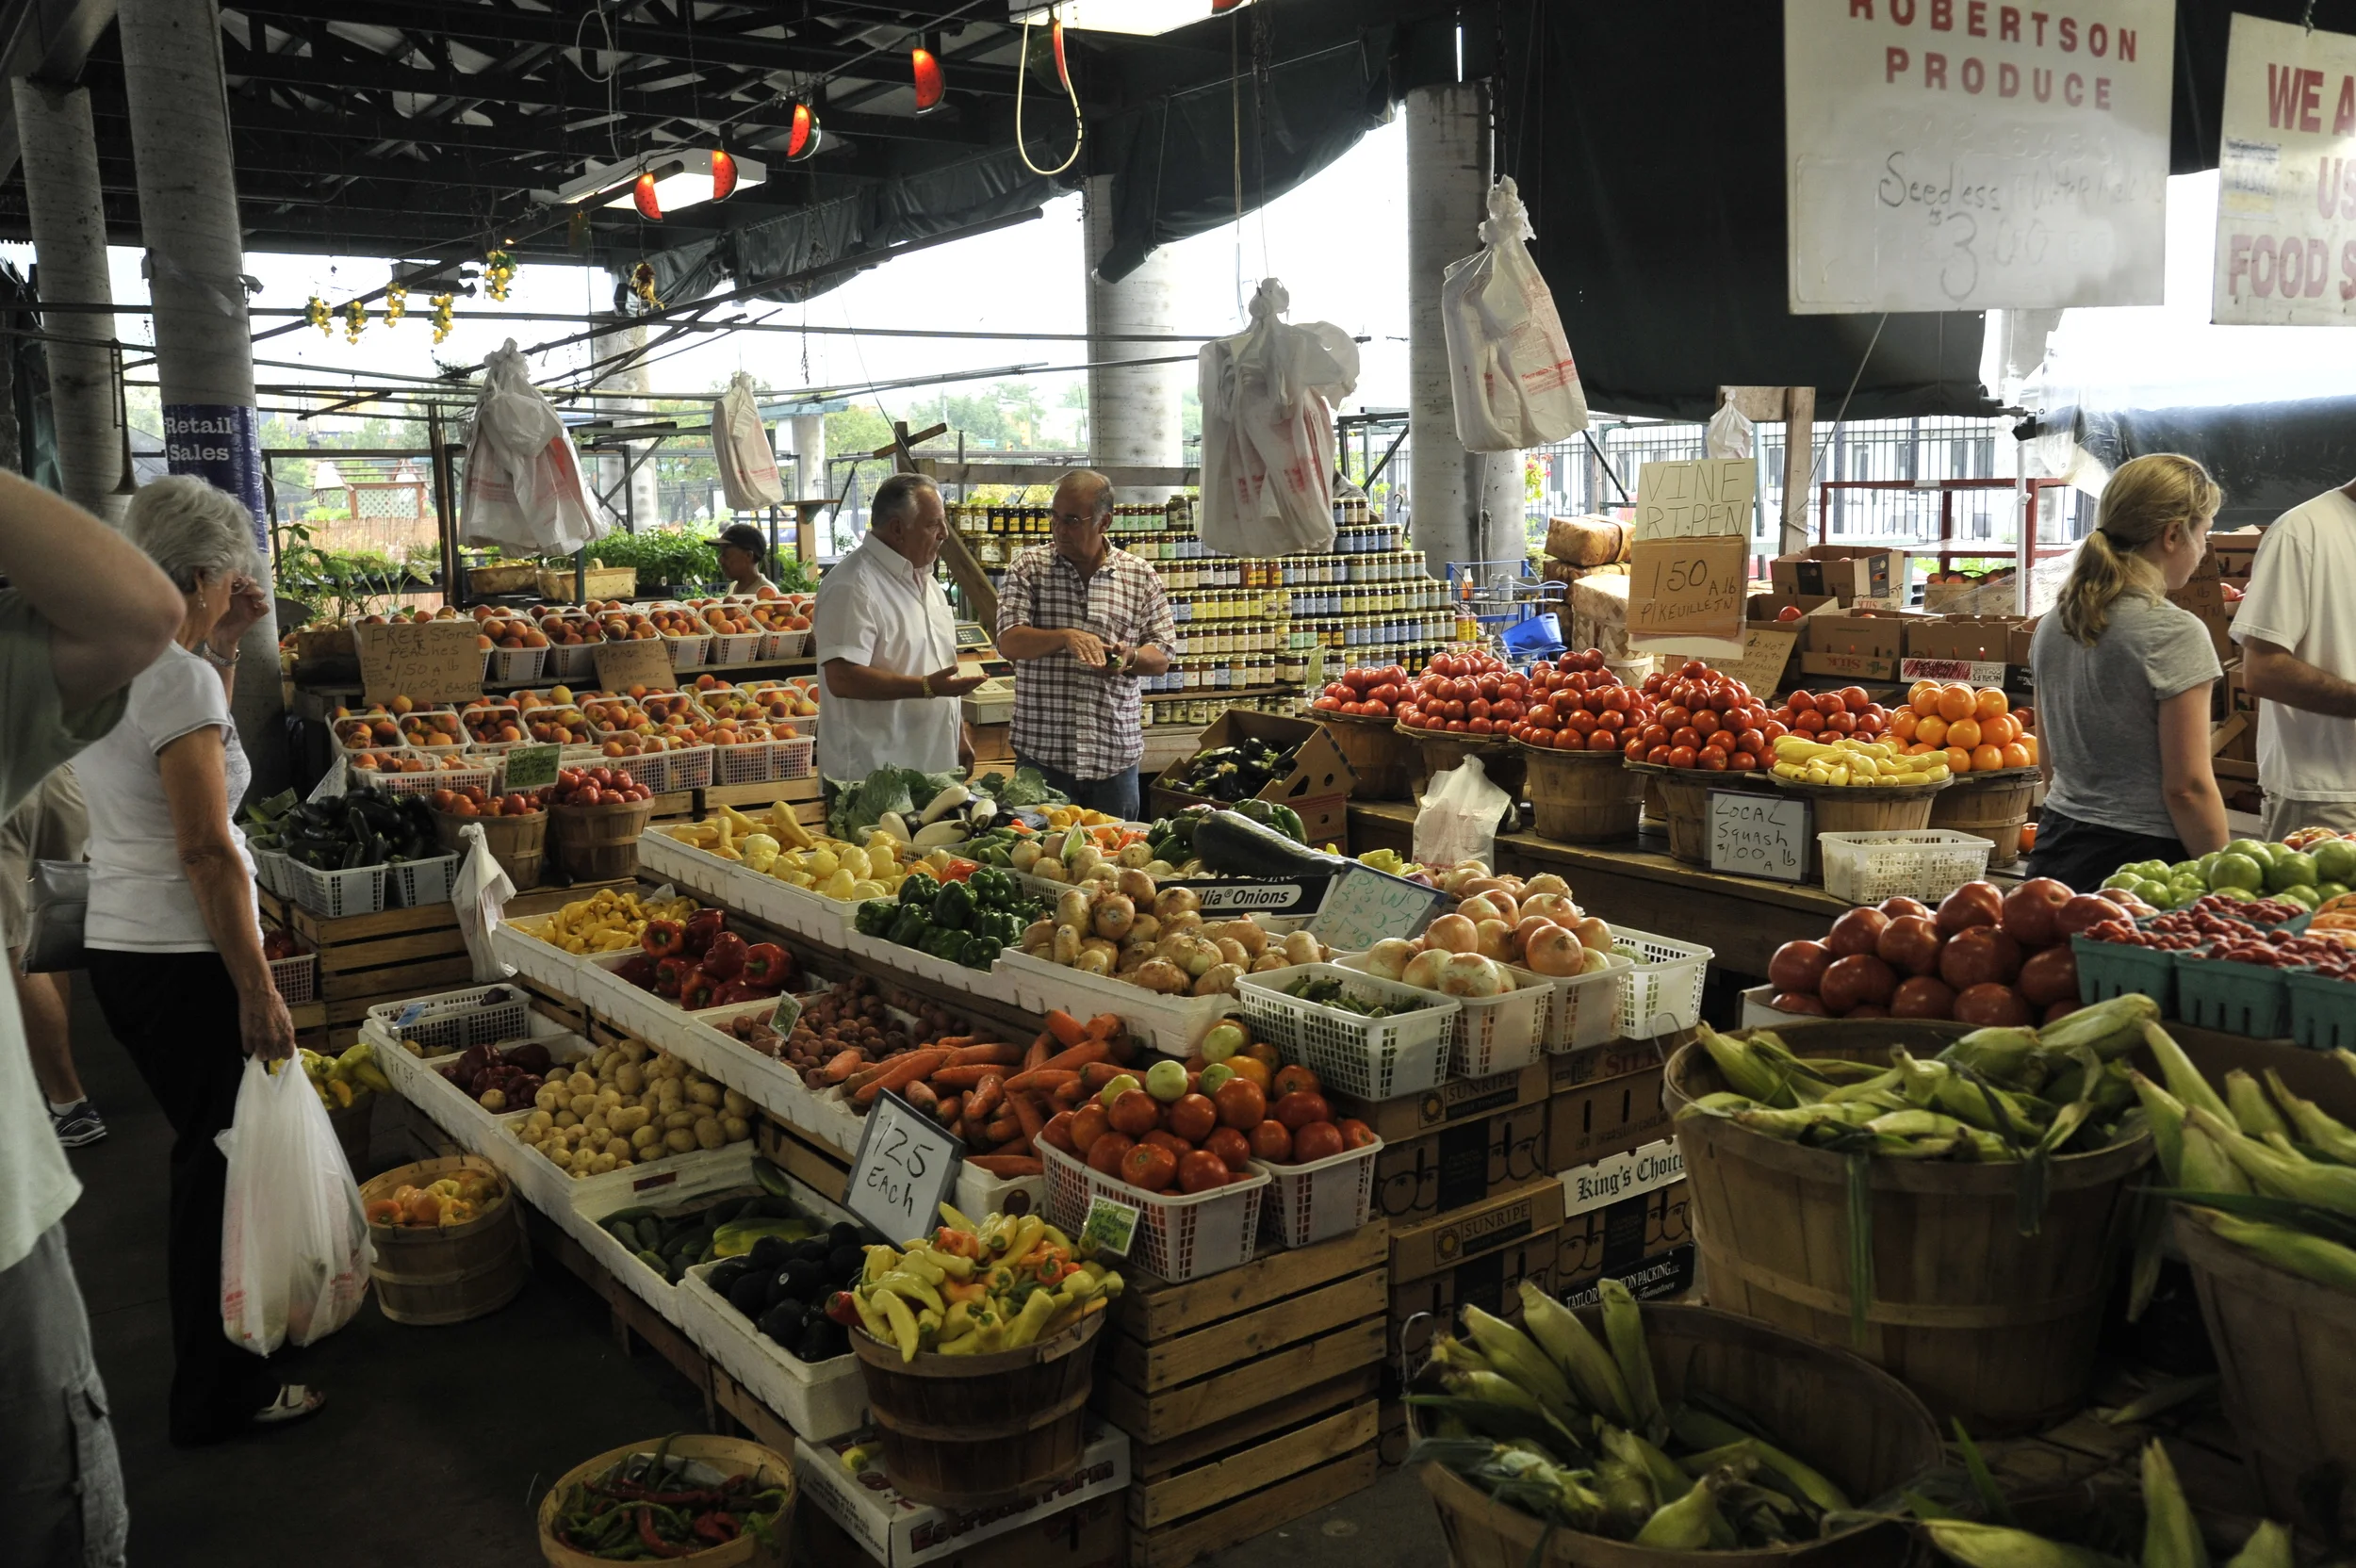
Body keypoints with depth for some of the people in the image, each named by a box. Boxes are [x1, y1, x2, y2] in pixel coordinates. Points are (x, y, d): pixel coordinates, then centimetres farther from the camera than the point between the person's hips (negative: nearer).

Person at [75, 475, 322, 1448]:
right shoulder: (178, 677, -19)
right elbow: (207, 854, -21)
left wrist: (222, 646, 16)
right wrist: (258, 992, -17)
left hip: (114, 944, 10)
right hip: (181, 959, -10)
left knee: (208, 1150, 21)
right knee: (218, 1164, 2)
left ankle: (225, 1344, 36)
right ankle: (219, 1396, 14)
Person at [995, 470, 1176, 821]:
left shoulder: (1141, 577, 4)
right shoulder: (1030, 567, 2)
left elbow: (1161, 658, 7)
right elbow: (1008, 643, -8)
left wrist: (1130, 657, -15)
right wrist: (1065, 637, -25)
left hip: (1116, 753, 1)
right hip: (1042, 749, -1)